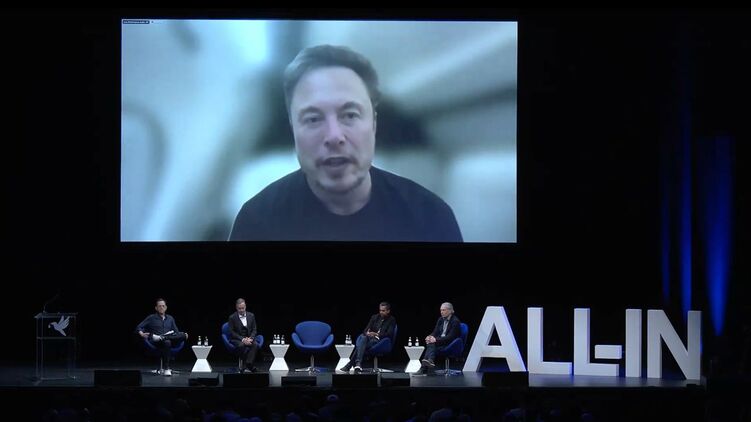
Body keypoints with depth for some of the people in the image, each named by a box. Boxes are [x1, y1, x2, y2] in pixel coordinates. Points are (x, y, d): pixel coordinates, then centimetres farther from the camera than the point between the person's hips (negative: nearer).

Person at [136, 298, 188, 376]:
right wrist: (141, 334, -15)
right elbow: (139, 327, 9)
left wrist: (184, 335, 0)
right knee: (167, 343, -42)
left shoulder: (170, 318, 25)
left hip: (171, 340, 3)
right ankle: (166, 369, -42)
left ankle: (162, 337, -40)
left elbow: (176, 332, 23)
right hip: (156, 343, -3)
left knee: (184, 335, -28)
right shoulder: (151, 318, 13)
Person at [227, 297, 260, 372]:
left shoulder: (251, 316, 8)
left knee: (255, 345, -31)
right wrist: (242, 339, -18)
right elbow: (232, 332, -5)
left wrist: (251, 338, -13)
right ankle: (249, 366, -28)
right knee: (242, 346, -37)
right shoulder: (232, 317, -1)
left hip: (248, 338, 3)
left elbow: (254, 330, 8)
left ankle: (246, 366, -34)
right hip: (237, 339, -3)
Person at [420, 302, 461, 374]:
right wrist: (430, 337, -14)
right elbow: (435, 332, 11)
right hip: (439, 341, 6)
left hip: (450, 345, -6)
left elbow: (450, 337, -18)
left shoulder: (455, 321, -11)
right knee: (430, 343, -28)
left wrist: (436, 339, -27)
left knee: (431, 344, -31)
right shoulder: (441, 320, 12)